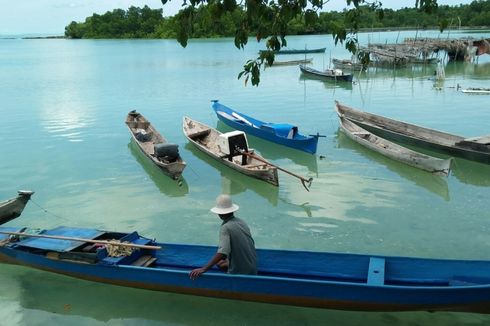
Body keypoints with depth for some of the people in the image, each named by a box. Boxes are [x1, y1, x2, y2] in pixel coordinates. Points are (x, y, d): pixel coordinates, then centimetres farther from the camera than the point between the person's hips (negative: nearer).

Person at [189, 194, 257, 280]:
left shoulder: (225, 228, -20)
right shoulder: (241, 222, 1)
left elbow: (222, 252, -33)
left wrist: (203, 269, -36)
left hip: (239, 273, -8)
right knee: (219, 263, 23)